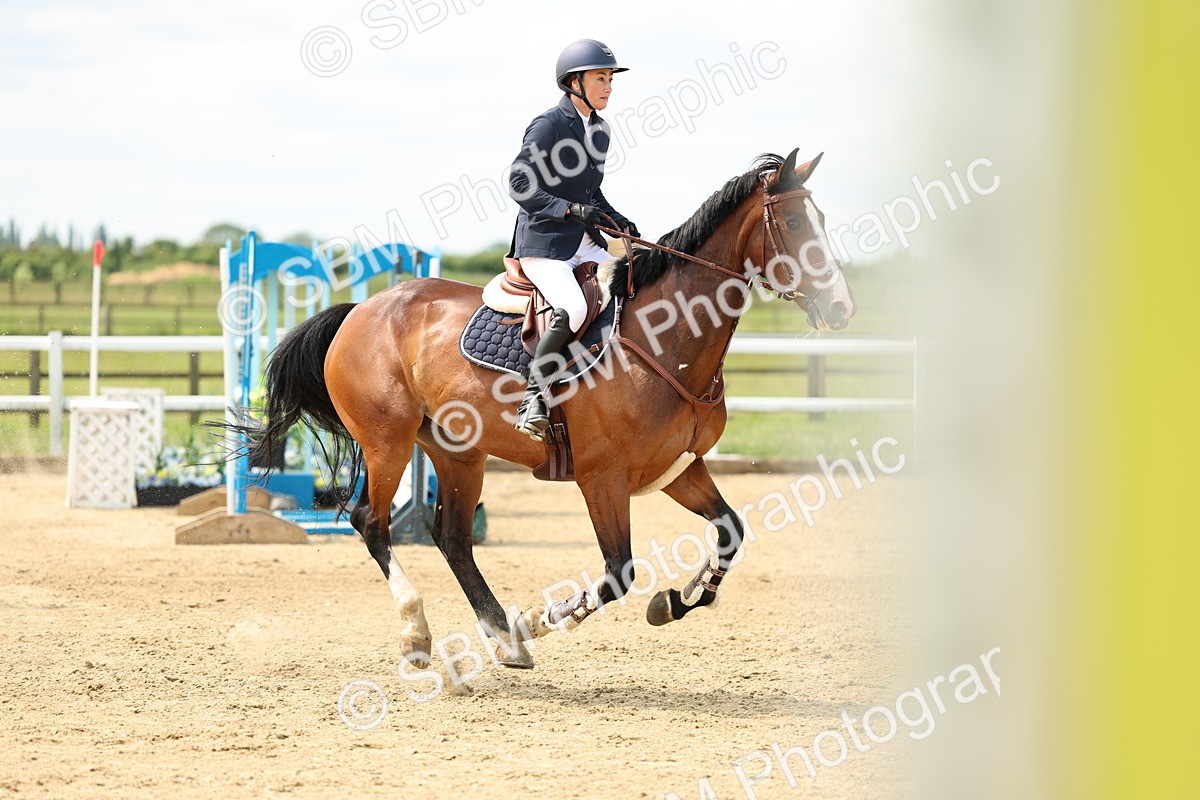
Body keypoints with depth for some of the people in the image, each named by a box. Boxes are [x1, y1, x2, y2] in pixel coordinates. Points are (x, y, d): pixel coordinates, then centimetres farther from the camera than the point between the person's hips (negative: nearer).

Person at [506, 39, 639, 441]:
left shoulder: (599, 130, 14)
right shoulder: (548, 126, -10)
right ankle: (534, 396, -22)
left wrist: (617, 220, 6)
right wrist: (570, 208, -22)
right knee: (573, 309, -30)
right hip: (543, 244, -8)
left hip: (585, 243, 8)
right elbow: (519, 183, -13)